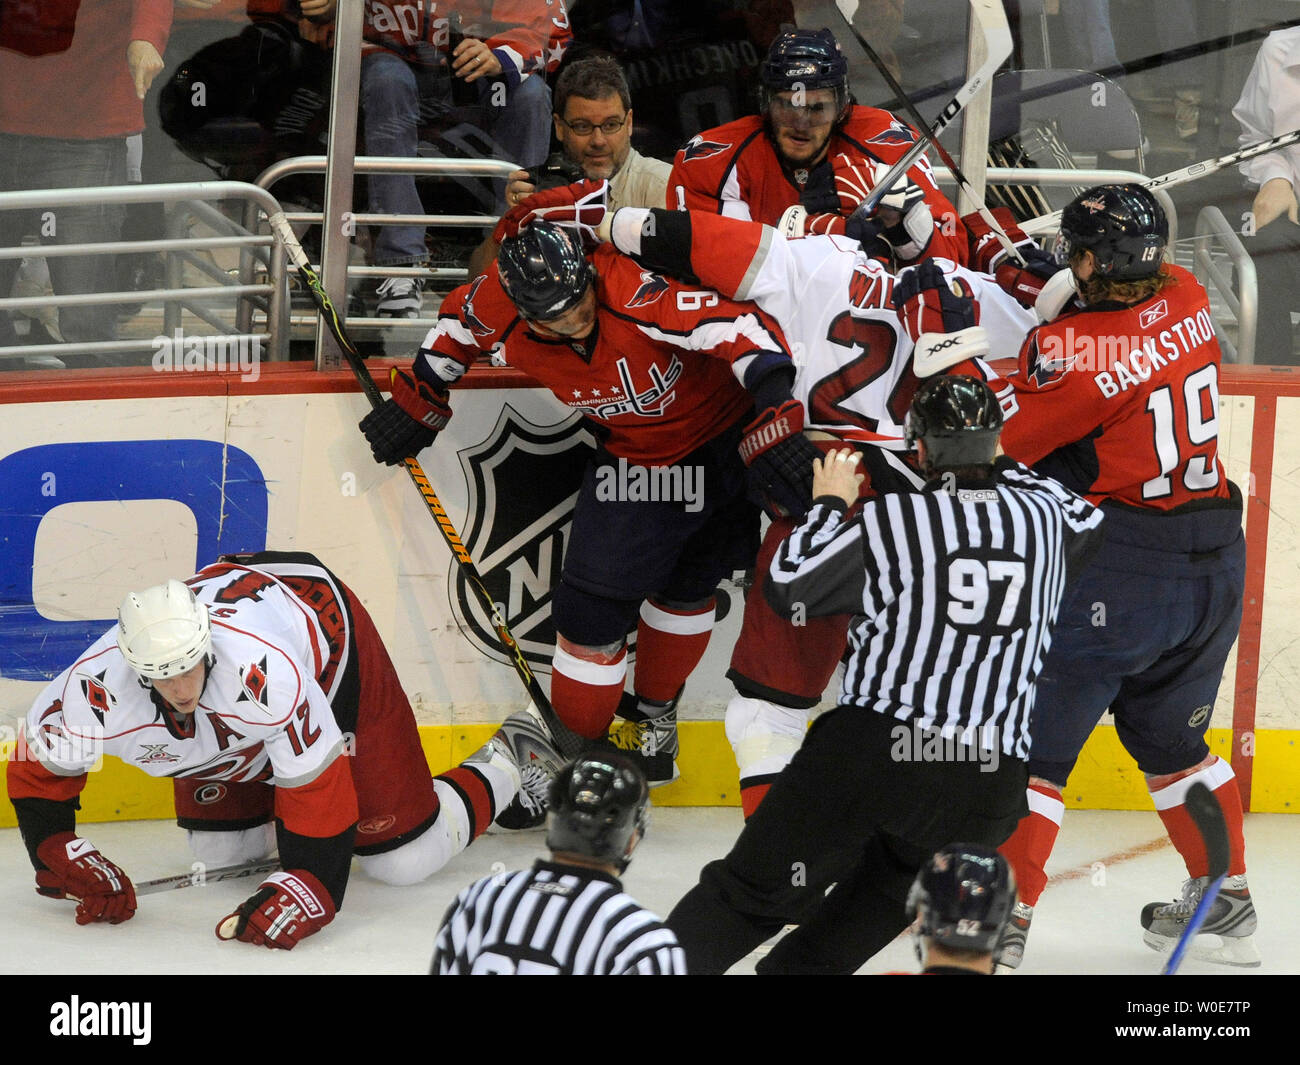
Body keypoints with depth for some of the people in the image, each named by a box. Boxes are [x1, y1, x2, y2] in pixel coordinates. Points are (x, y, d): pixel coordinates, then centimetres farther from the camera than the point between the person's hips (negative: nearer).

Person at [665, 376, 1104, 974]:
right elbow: (1088, 521, 35)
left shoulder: (888, 521, -3)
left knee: (755, 893, 3)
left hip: (871, 751, -3)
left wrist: (829, 504, 18)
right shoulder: (1046, 519, 11)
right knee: (876, 902, 23)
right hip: (990, 784, 4)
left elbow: (788, 589, 3)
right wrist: (1005, 470, 45)